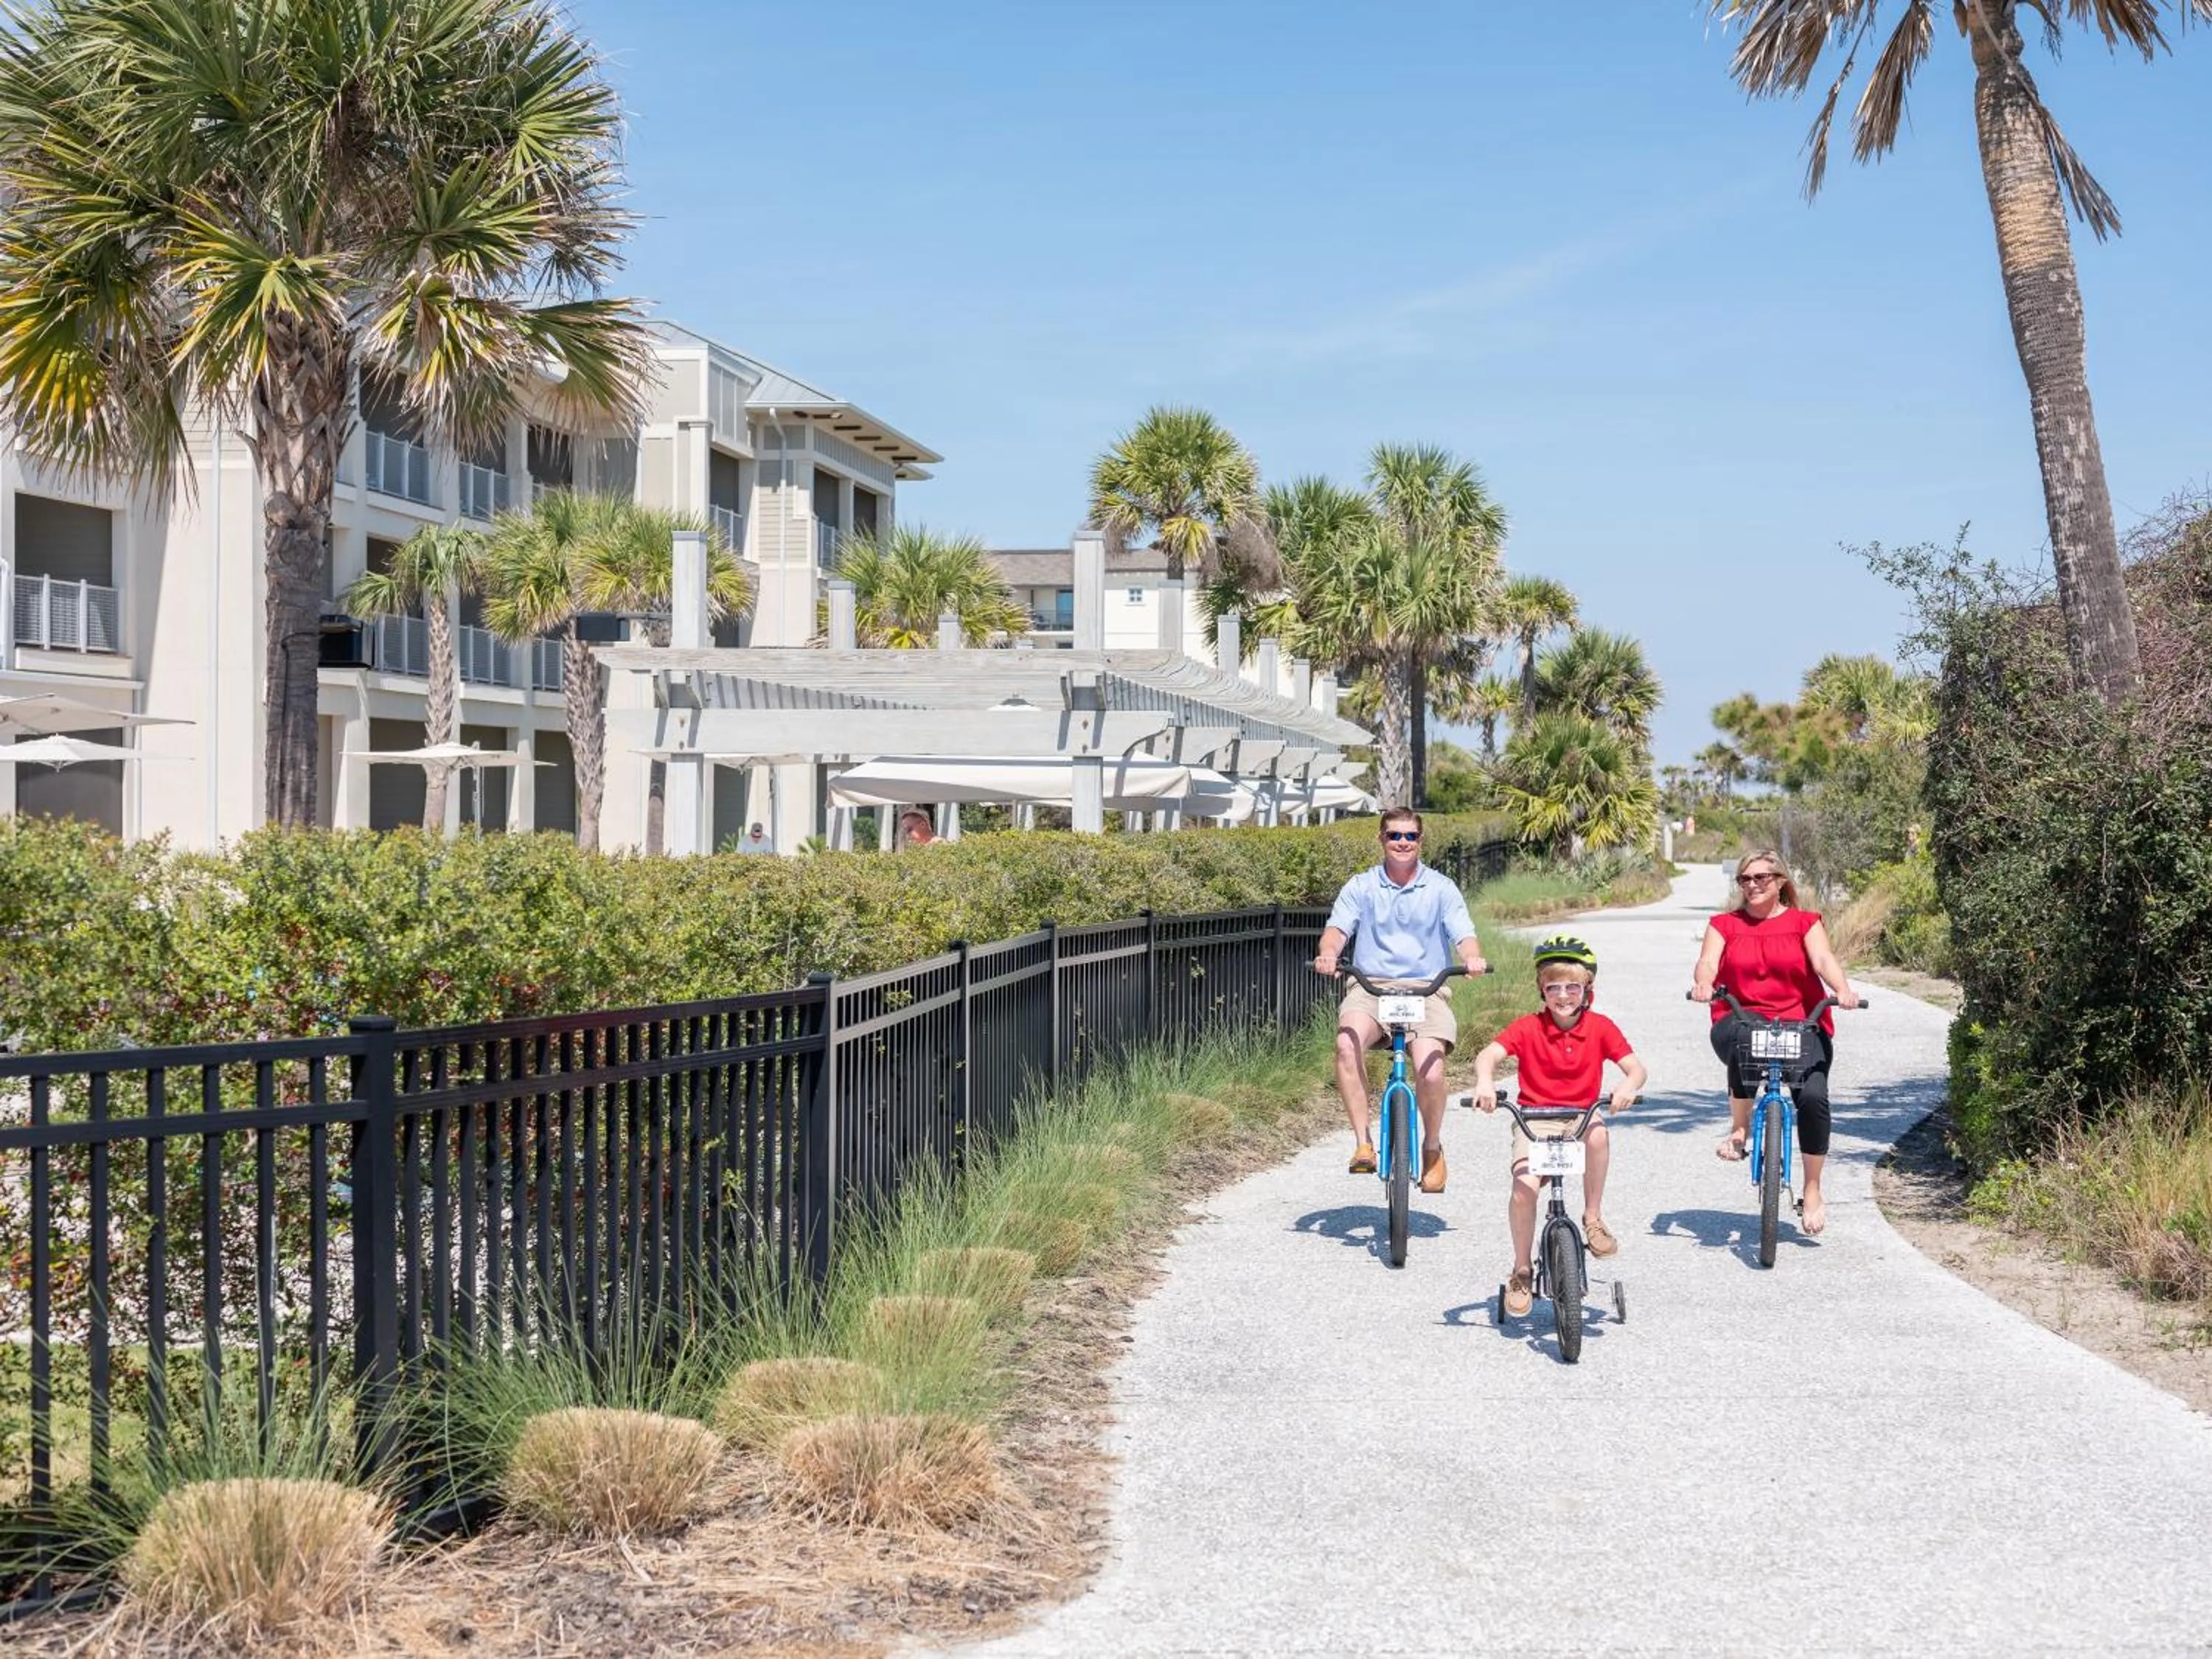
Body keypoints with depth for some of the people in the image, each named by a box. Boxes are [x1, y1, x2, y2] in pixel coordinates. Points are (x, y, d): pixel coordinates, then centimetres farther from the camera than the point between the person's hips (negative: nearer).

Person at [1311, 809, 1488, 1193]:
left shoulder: (1441, 888, 9)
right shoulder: (1362, 886, 10)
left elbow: (1464, 935, -1)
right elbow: (1338, 927, -3)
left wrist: (1472, 959, -25)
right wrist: (1328, 953, -27)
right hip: (1370, 988, 1)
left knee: (1430, 1072, -24)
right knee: (1347, 1045, -33)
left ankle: (1432, 1147, 7)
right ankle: (1363, 1142, -24)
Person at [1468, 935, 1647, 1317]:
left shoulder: (1600, 1027, -1)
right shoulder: (1528, 1027, -5)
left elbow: (1636, 1067, -8)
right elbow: (1488, 1055, -17)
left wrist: (1628, 1086, -32)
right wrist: (1485, 1082, -39)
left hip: (1582, 1116, 1)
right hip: (1534, 1118, 0)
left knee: (1598, 1134, -36)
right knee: (1524, 1187, -23)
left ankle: (1593, 1217, -14)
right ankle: (1522, 1272, -2)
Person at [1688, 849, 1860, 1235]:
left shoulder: (1805, 923, 11)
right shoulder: (1725, 925, 13)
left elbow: (1824, 960, -6)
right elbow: (1708, 961, -5)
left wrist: (1843, 991, -27)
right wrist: (1703, 984, -29)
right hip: (1739, 1022, 0)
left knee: (1813, 1096, -23)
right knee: (1744, 1039, -40)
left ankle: (1813, 1192, -5)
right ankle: (1739, 1128, -22)